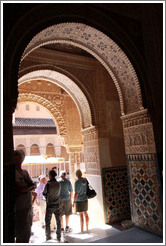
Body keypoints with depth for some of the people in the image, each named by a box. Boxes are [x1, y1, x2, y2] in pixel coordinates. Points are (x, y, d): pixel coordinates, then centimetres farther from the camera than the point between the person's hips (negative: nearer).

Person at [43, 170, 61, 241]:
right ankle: (59, 237, 21)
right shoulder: (58, 184, -6)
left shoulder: (48, 184, -18)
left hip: (50, 205, -3)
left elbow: (44, 193, -3)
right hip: (57, 205, 4)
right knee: (58, 221, 14)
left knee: (47, 221, 14)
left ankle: (48, 236, 23)